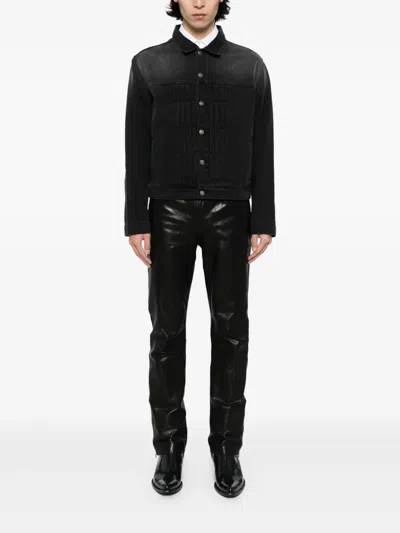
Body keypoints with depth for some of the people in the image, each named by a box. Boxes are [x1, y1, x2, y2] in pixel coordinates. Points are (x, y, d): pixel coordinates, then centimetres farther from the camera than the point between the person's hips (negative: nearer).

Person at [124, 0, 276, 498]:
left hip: (230, 212, 1)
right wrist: (136, 224, -5)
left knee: (231, 329, 3)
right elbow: (137, 151, 3)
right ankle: (169, 446, 19)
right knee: (167, 329, 3)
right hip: (169, 212, 0)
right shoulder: (147, 64, 8)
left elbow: (262, 149, 6)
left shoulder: (250, 65, 10)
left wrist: (264, 222, -1)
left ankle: (226, 447, 18)